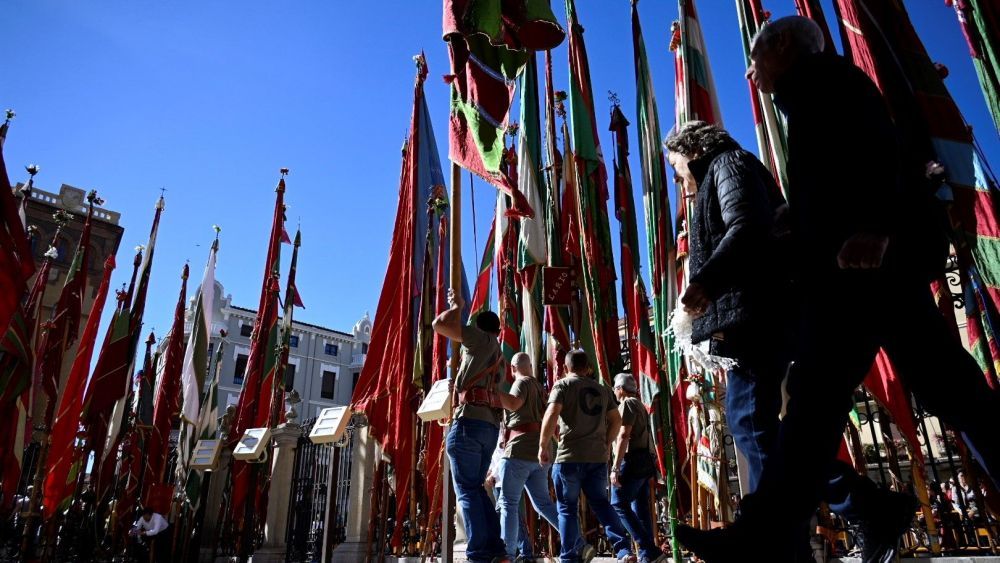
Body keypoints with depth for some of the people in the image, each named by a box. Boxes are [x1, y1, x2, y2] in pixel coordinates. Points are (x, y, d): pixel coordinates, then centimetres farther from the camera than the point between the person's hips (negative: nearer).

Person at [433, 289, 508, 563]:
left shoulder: (482, 339, 2)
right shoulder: (498, 358, 26)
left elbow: (439, 325, -5)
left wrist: (456, 307, 10)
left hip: (470, 421, -8)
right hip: (490, 425, 8)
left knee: (467, 491, -6)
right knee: (476, 488, 14)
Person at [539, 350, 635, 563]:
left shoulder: (563, 385, -2)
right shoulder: (602, 389, 14)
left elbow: (551, 414, -15)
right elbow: (616, 420, 15)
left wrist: (543, 446, -8)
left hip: (570, 456, -4)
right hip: (598, 457, 4)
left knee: (567, 508, 6)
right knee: (601, 503, 13)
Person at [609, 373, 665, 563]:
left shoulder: (627, 404, -7)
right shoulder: (639, 405, 23)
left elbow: (624, 436, -17)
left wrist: (615, 467, -20)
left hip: (633, 461, -10)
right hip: (645, 461, 10)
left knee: (619, 505, -8)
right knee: (640, 508, 9)